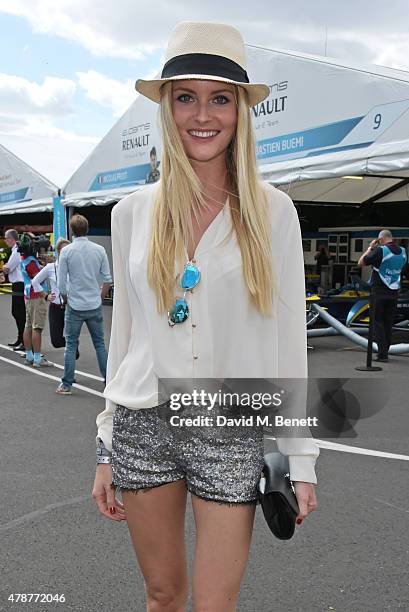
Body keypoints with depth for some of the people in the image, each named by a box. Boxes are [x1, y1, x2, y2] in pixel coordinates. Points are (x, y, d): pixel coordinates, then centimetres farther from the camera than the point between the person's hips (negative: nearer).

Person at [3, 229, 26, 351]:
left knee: (20, 314, -6)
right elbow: (8, 269, 19)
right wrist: (6, 268, 1)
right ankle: (20, 339, 28)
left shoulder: (16, 251, -16)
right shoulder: (16, 250, 15)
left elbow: (7, 269, -14)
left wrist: (4, 267, 5)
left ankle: (25, 342, -2)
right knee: (15, 313, 18)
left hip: (19, 285, -10)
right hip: (17, 285, 10)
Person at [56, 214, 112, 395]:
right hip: (95, 306, 2)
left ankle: (66, 385, 9)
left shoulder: (66, 251, -8)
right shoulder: (99, 250, -1)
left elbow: (61, 283, -6)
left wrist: (66, 300, 11)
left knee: (70, 345, 7)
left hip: (75, 307, -2)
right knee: (100, 344, 11)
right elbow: (107, 279, 1)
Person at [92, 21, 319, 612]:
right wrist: (106, 451, 8)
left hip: (232, 431, -2)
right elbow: (124, 333, 7)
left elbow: (289, 338, -2)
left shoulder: (272, 210, -4)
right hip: (144, 423, 2)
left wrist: (301, 460, -3)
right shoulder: (132, 212, 2)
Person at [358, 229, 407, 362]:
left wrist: (370, 248, 1)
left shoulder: (380, 251, -15)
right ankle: (384, 353, 18)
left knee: (378, 323, 1)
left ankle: (382, 354, -5)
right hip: (394, 293, 5)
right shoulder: (402, 252, 3)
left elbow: (360, 263, -9)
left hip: (379, 292, -5)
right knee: (388, 324, 12)